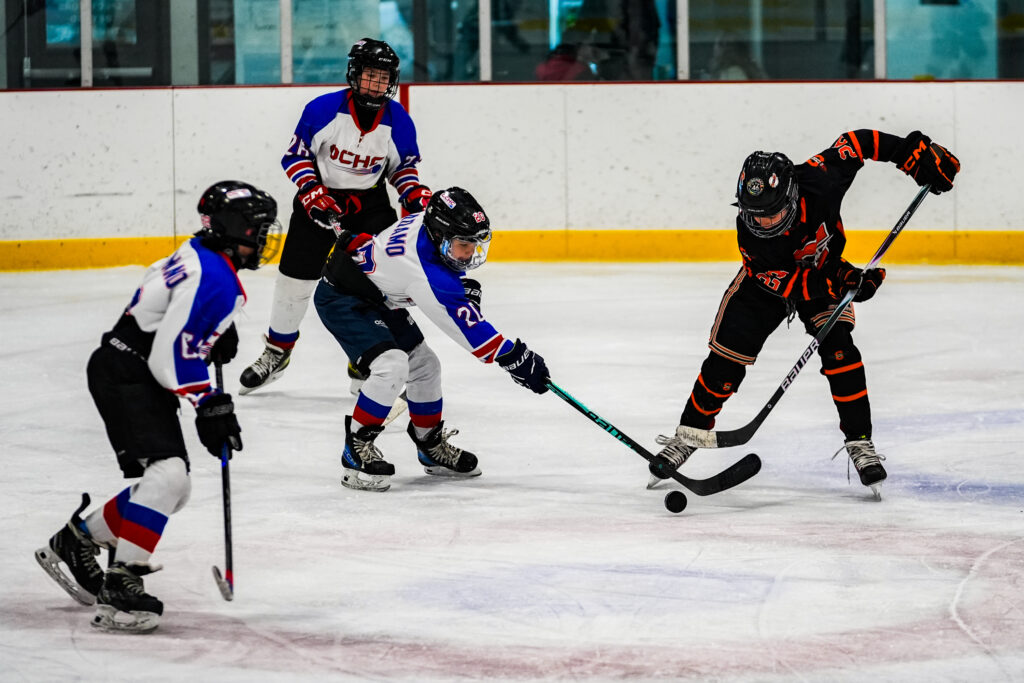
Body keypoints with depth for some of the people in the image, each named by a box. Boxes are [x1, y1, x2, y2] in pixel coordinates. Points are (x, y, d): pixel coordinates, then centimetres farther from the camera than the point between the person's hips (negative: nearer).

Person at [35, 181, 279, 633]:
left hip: (141, 379, 11)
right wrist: (210, 407, -19)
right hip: (124, 378, -11)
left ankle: (75, 541, 27)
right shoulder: (213, 279, -21)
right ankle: (121, 585, -26)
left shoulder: (198, 258, 11)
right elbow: (171, 357, -24)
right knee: (167, 473, -24)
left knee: (173, 489, 14)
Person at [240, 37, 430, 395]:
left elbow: (404, 165, 6)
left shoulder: (398, 121, -10)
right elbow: (295, 155, -8)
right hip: (320, 196, -1)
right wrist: (311, 192, -20)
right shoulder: (323, 109, -18)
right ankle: (277, 351, 28)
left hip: (369, 201, 1)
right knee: (295, 278, 5)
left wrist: (415, 193, -11)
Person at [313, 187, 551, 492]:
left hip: (378, 300, 10)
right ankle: (356, 452, -15)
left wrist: (463, 285, 3)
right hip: (341, 298, -10)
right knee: (391, 365, -27)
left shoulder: (429, 222, -10)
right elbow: (464, 323, -31)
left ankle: (432, 446, 30)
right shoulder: (427, 272, -35)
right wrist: (514, 357, -27)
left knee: (423, 364, 13)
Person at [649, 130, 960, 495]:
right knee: (727, 359, -4)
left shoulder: (817, 180, -37)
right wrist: (842, 282, -43)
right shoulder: (750, 235, -37)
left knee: (837, 345, -21)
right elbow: (788, 284, -31)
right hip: (770, 279, -1)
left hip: (826, 270, 1)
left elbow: (857, 142, -21)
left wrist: (916, 152, -22)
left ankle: (859, 441, -13)